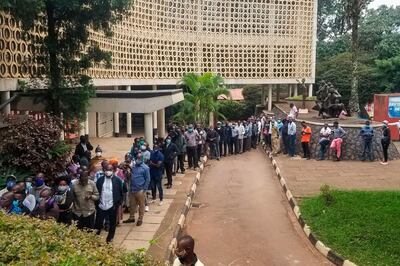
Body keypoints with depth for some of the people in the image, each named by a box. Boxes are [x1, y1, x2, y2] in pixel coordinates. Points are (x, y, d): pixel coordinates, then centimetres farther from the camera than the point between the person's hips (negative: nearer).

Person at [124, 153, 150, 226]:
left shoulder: (145, 168, -7)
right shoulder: (133, 166, 9)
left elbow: (147, 179, -7)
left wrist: (144, 189, -12)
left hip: (140, 190, -6)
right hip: (132, 189, 6)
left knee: (141, 205, 4)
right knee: (132, 204, 15)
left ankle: (140, 219, 14)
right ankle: (131, 218, 28)